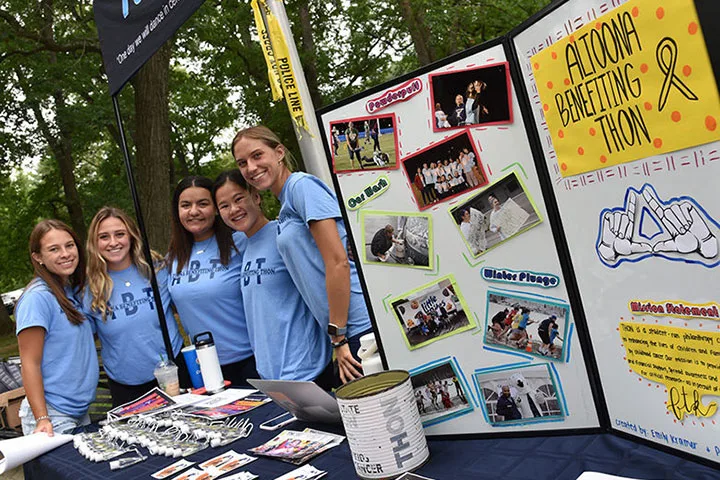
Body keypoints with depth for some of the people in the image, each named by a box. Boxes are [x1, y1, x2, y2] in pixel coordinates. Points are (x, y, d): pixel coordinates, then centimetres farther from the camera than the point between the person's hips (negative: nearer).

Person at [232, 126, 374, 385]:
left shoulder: (302, 185, -6)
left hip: (360, 325, -9)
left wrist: (338, 336, -14)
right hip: (346, 332, 9)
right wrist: (337, 338, 15)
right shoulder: (286, 208, 21)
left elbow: (338, 262, -15)